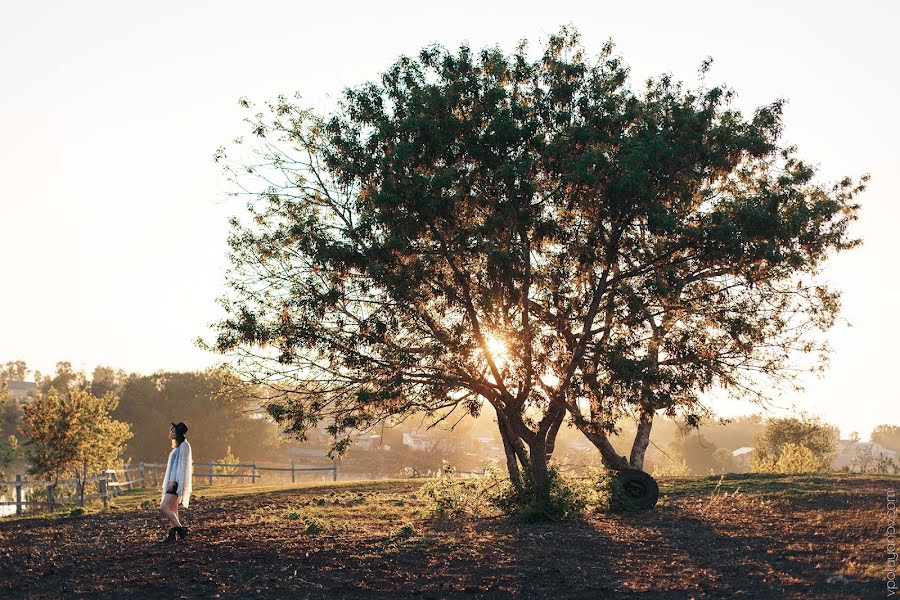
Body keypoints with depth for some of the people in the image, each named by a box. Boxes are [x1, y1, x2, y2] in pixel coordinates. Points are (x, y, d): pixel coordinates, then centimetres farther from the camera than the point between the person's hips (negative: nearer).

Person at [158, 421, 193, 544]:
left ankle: (180, 529, -8)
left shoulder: (183, 446, -11)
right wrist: (170, 482, 18)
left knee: (163, 507, -15)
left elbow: (182, 465, -17)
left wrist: (173, 481, -21)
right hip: (172, 481, 10)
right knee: (172, 509, 7)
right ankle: (172, 536, 8)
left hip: (176, 481, -10)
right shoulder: (177, 447, 19)